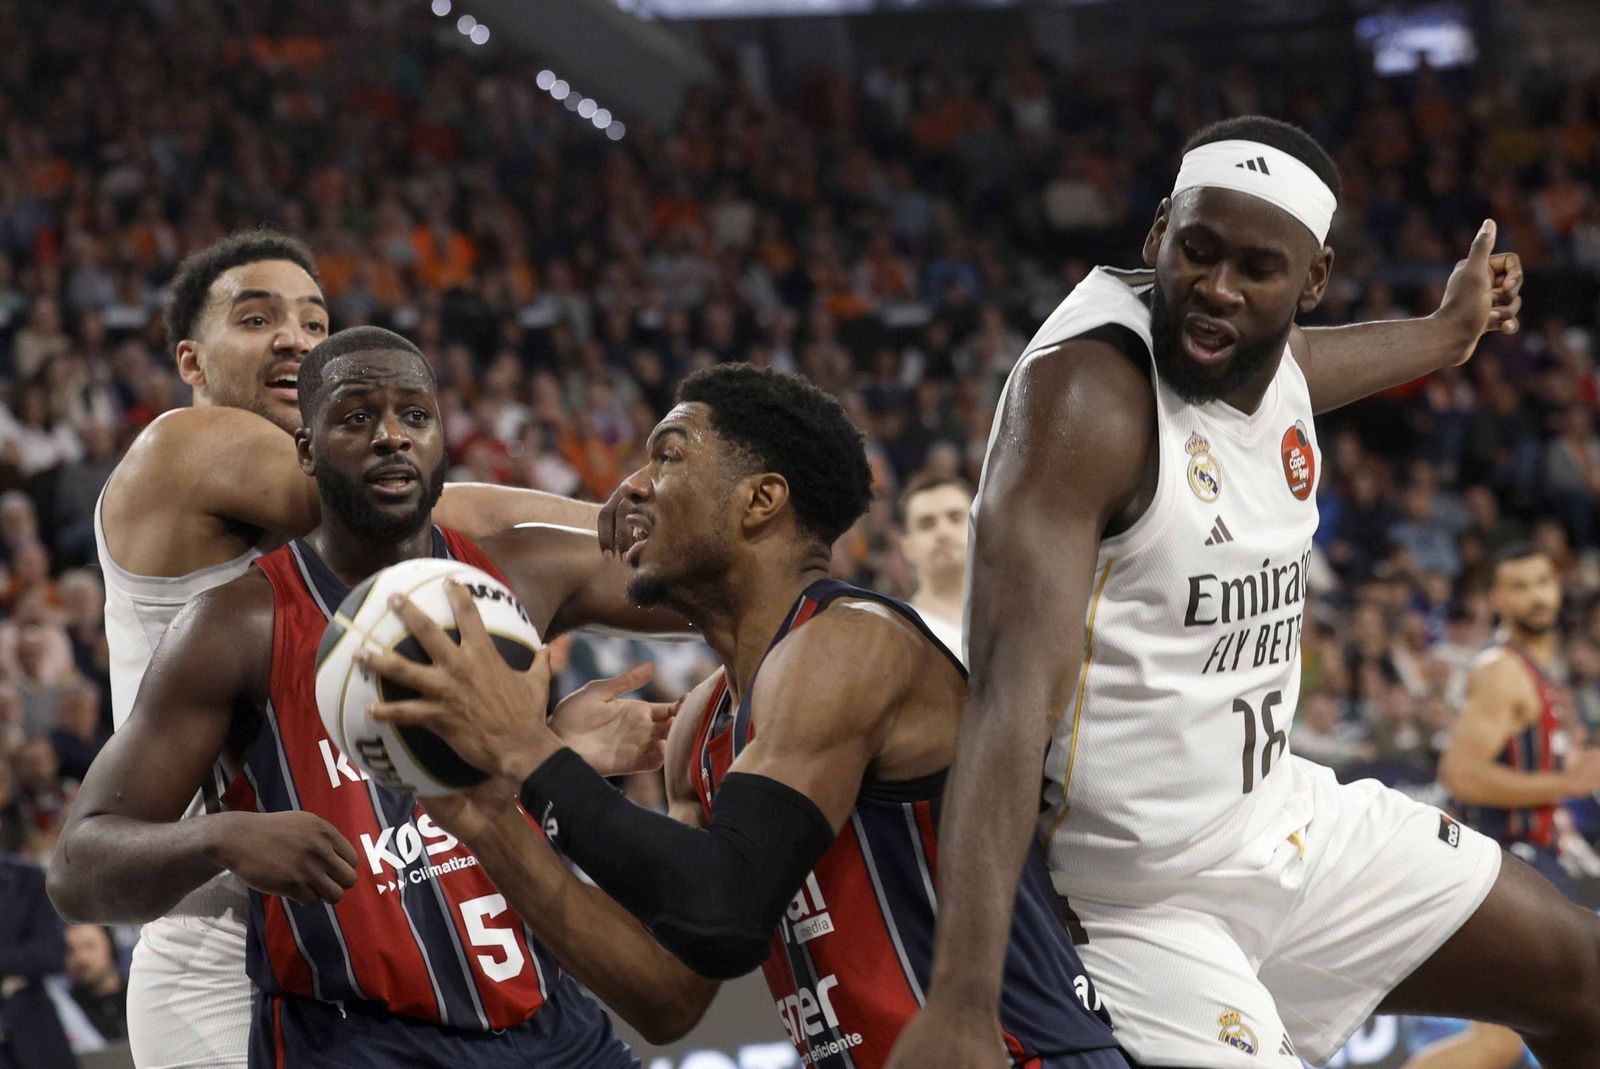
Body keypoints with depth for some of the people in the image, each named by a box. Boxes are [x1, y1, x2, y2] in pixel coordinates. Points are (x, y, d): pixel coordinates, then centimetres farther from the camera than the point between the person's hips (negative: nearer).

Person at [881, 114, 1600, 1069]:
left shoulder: (1276, 362, -1)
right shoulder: (1088, 393, -27)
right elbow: (1016, 686, -38)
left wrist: (1447, 332, 50)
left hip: (1280, 812, 9)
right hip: (1138, 900, -9)